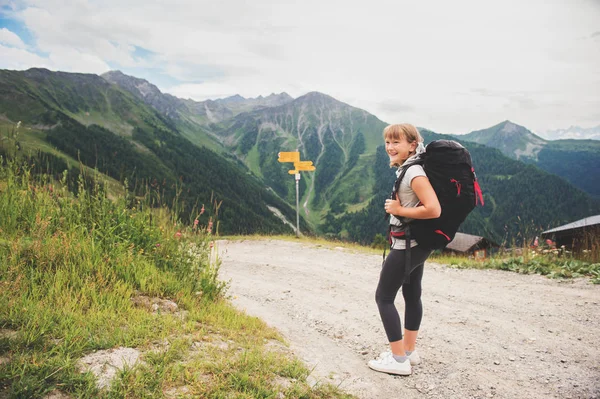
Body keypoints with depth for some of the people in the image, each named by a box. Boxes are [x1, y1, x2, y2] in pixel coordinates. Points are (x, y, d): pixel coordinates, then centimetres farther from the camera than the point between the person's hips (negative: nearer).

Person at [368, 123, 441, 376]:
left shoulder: (414, 172, -20)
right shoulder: (406, 169, 9)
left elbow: (434, 210, -29)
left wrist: (399, 210, -20)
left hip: (407, 245, -10)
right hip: (416, 243, 10)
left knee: (384, 297, -2)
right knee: (412, 295, 16)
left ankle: (399, 360, 3)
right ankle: (409, 351, 28)